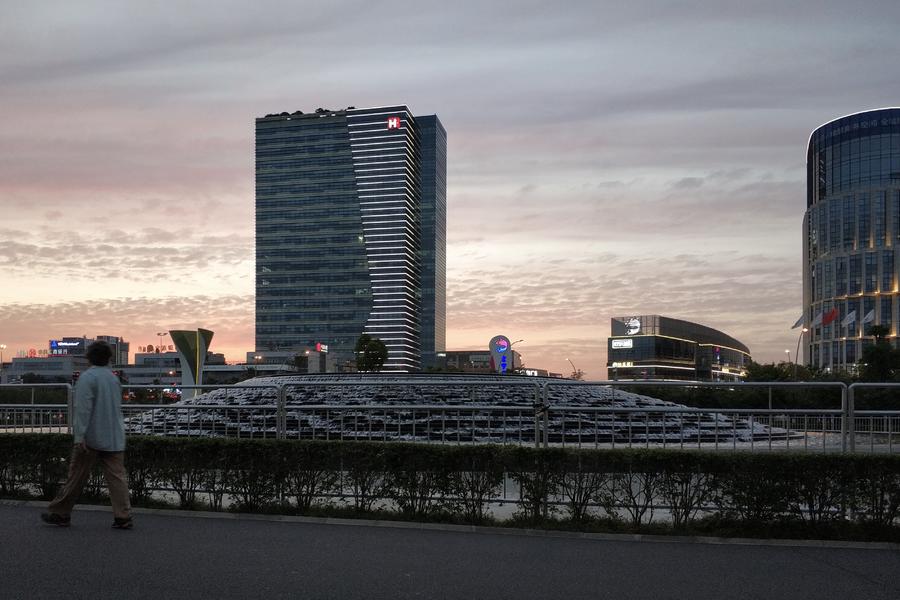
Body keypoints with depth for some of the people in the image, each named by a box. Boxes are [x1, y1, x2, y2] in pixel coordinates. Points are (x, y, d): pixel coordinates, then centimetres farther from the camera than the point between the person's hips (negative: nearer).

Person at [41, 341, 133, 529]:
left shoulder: (87, 377, -10)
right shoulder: (114, 378, 11)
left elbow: (83, 409, -18)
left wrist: (79, 435, -20)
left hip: (91, 438, -5)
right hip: (114, 439, 5)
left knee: (76, 477, 6)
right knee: (117, 477, 1)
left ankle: (60, 513, 19)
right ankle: (123, 517, -3)